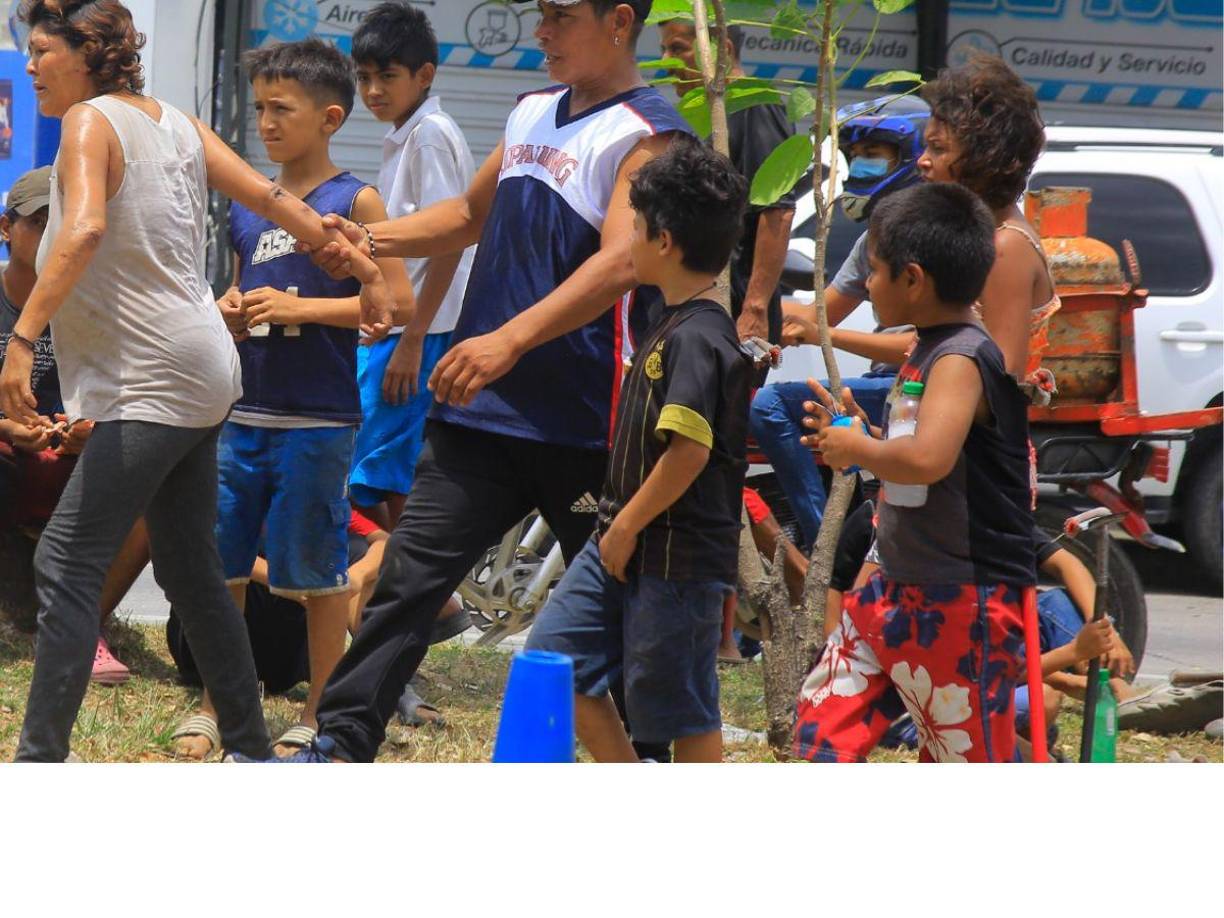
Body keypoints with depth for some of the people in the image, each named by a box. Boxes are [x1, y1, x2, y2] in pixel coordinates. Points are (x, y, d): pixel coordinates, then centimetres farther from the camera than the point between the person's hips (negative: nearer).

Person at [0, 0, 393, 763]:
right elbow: (271, 198, 12)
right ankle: (250, 747, 22)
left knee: (67, 565, -14)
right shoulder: (173, 120, 12)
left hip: (151, 386, -9)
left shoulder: (92, 121, -11)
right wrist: (365, 270, 18)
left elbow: (84, 229, -28)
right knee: (191, 571, 16)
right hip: (199, 379, 9)